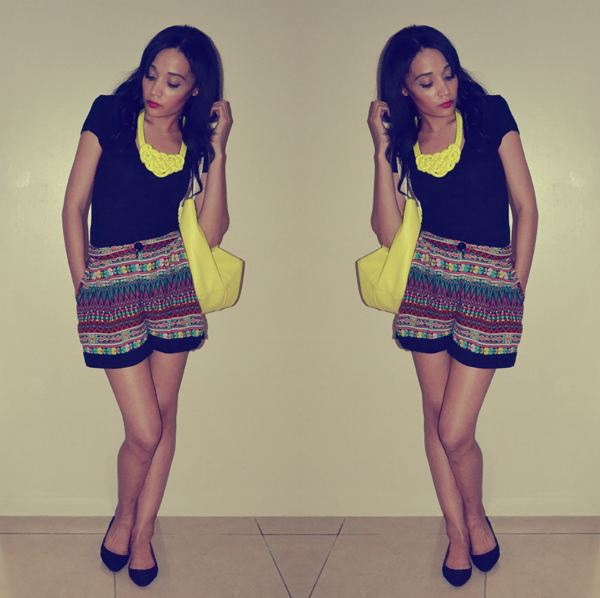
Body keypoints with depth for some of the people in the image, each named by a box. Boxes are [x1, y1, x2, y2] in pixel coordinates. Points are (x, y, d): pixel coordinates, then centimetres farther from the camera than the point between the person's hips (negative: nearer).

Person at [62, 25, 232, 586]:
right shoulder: (110, 115, -4)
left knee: (163, 415, 10)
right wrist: (83, 287, -4)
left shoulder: (197, 140, 2)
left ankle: (143, 531, 29)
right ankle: (123, 516, 27)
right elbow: (74, 207, -2)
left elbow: (210, 233, -9)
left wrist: (217, 149, -10)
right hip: (110, 280, -3)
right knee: (144, 430, -3)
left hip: (172, 277, 3)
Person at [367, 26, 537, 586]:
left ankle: (476, 515, 27)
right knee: (435, 416, 11)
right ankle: (456, 529, 32)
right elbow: (388, 232, -7)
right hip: (428, 279, 3)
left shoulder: (490, 115, -2)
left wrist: (517, 288, -3)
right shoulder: (403, 141, 5)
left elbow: (525, 207, 0)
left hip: (489, 283, -3)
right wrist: (382, 148, -8)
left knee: (455, 432, -5)